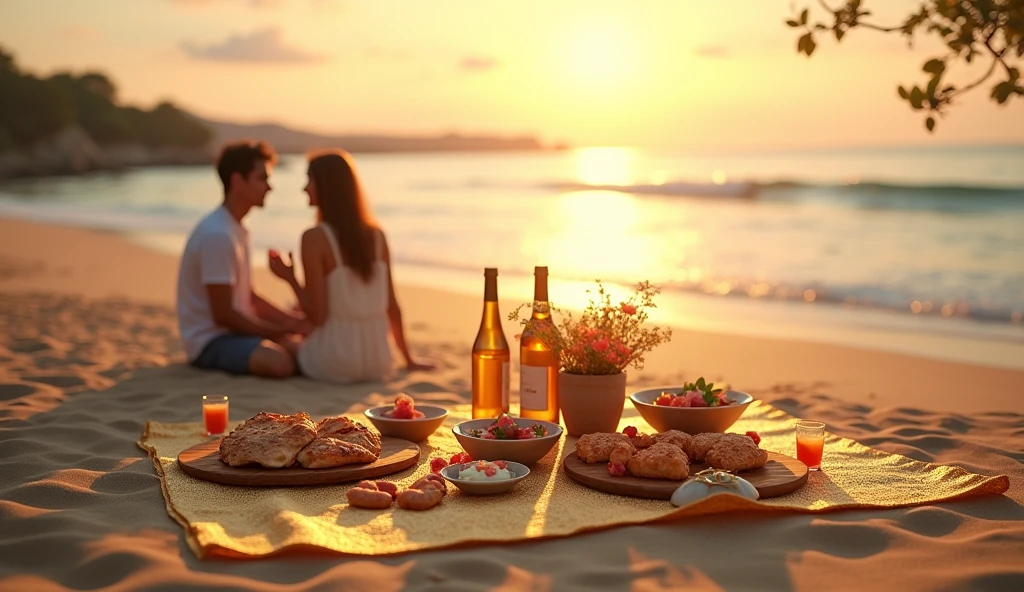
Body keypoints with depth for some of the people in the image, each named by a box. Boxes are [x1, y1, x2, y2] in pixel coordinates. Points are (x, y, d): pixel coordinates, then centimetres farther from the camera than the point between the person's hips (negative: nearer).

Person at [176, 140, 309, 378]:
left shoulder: (238, 230, 10)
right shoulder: (217, 235, -21)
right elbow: (223, 314, -22)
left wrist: (296, 322, 3)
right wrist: (283, 331, -15)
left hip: (235, 331, 10)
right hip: (210, 340, -10)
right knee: (280, 362, -35)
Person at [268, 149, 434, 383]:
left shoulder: (315, 238, -12)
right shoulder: (377, 235, 3)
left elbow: (317, 315, -14)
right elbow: (392, 305, 7)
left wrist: (290, 279, 1)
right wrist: (409, 359, 17)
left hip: (334, 361, -4)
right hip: (378, 362, 4)